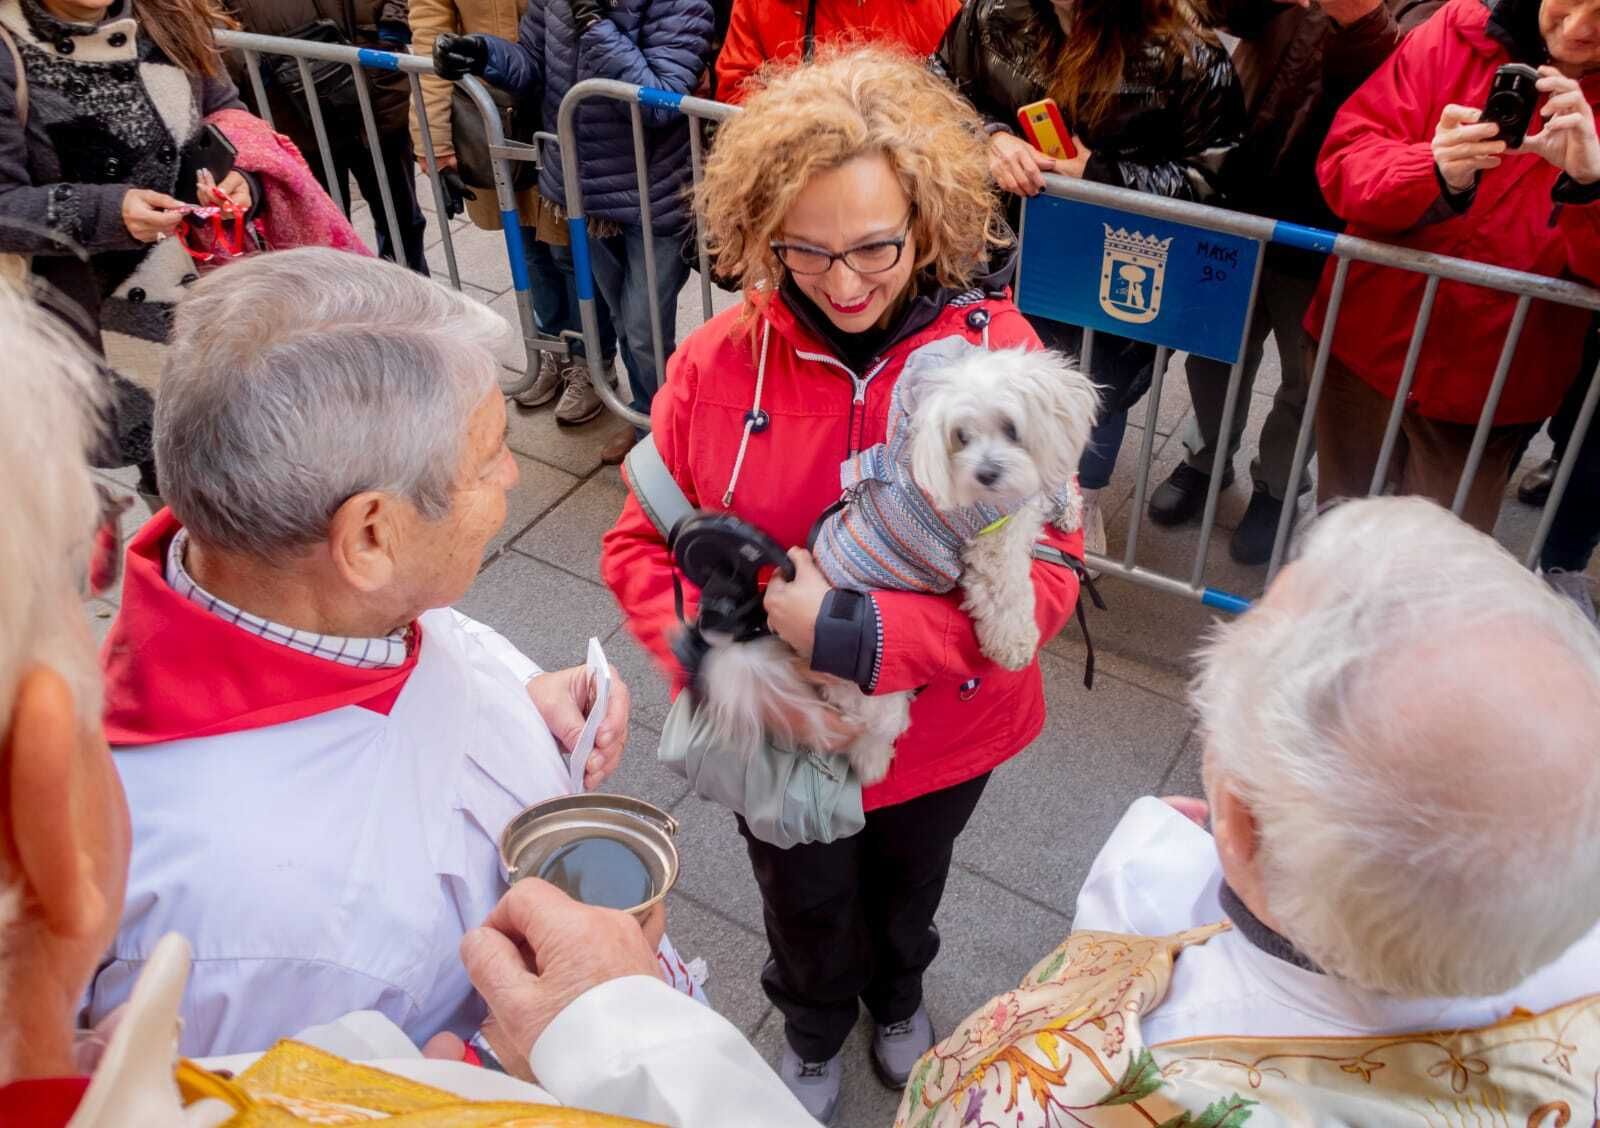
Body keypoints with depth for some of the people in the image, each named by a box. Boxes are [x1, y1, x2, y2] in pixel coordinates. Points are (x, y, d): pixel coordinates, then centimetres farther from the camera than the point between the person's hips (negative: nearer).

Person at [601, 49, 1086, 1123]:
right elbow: (641, 547, -12)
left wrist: (853, 636, -34)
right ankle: (816, 1028, 63)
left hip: (942, 734, 1)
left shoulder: (998, 353, -22)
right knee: (807, 905, 27)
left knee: (908, 885, 31)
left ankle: (898, 995, 67)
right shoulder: (719, 361, -20)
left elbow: (1046, 575, -24)